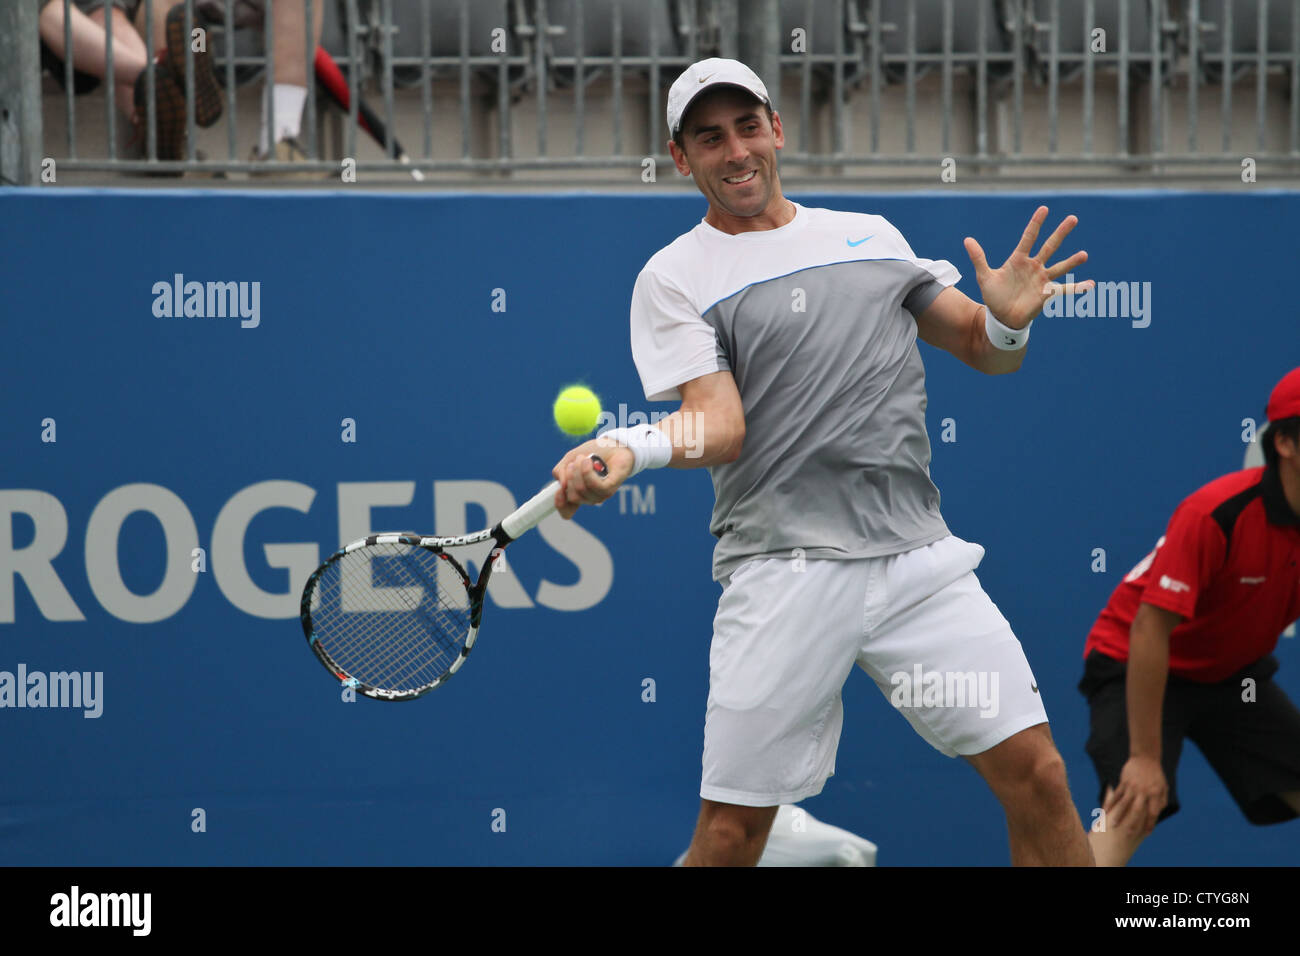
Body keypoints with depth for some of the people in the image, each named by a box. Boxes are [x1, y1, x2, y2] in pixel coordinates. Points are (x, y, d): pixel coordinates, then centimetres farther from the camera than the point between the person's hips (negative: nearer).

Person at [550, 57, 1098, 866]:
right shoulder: (676, 276, 6)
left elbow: (986, 352, 20)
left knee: (1036, 775, -7)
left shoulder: (874, 238, 18)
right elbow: (719, 426, -6)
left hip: (918, 556, 3)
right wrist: (628, 450, -28)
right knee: (731, 828, -5)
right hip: (784, 576, -3)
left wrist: (1009, 319, -4)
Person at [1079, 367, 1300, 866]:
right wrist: (1145, 756, -30)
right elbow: (1150, 628, -30)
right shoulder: (1216, 514, -30)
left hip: (1234, 674, 7)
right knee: (1134, 808, -27)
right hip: (1137, 668, -7)